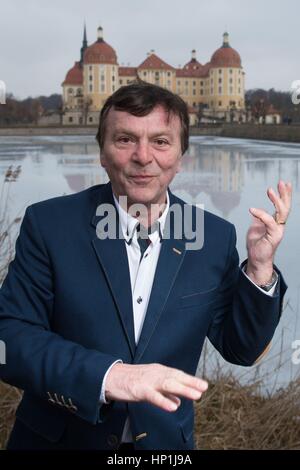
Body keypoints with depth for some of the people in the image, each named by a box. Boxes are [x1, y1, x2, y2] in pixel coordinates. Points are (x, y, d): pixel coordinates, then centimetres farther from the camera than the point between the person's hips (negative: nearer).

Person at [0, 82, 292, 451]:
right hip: (59, 438, -2)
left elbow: (240, 349, -2)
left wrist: (260, 268, -18)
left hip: (166, 441, 2)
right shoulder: (48, 224, -13)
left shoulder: (214, 236, -7)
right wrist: (106, 376, -30)